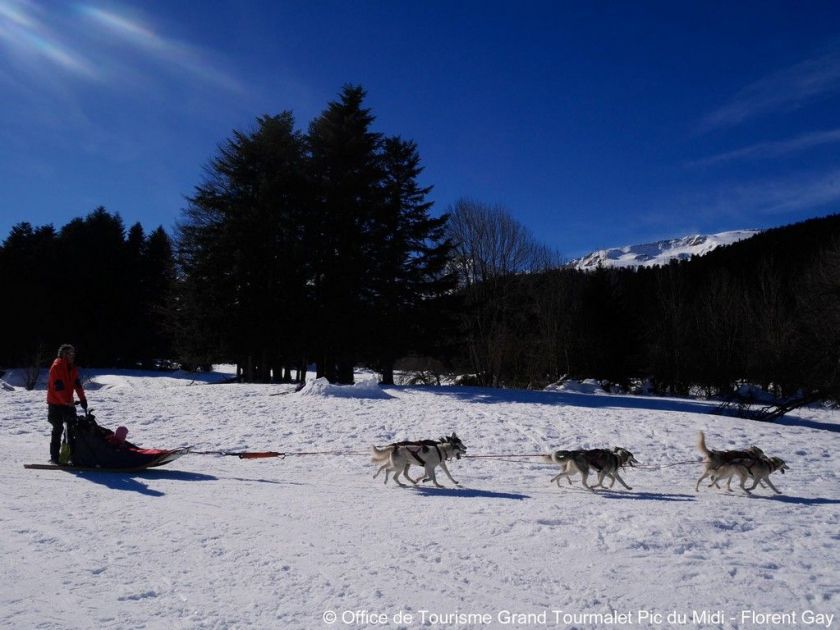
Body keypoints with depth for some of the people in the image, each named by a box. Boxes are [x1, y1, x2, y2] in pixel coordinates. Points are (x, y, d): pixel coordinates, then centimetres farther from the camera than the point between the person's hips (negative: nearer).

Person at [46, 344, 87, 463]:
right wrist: (67, 402, -25)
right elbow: (58, 387, -22)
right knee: (58, 429, -6)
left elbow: (77, 384, 4)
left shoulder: (72, 368, 8)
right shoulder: (56, 367, -16)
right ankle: (54, 456, 1)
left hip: (68, 402, 7)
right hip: (55, 403, -7)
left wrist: (83, 399, -4)